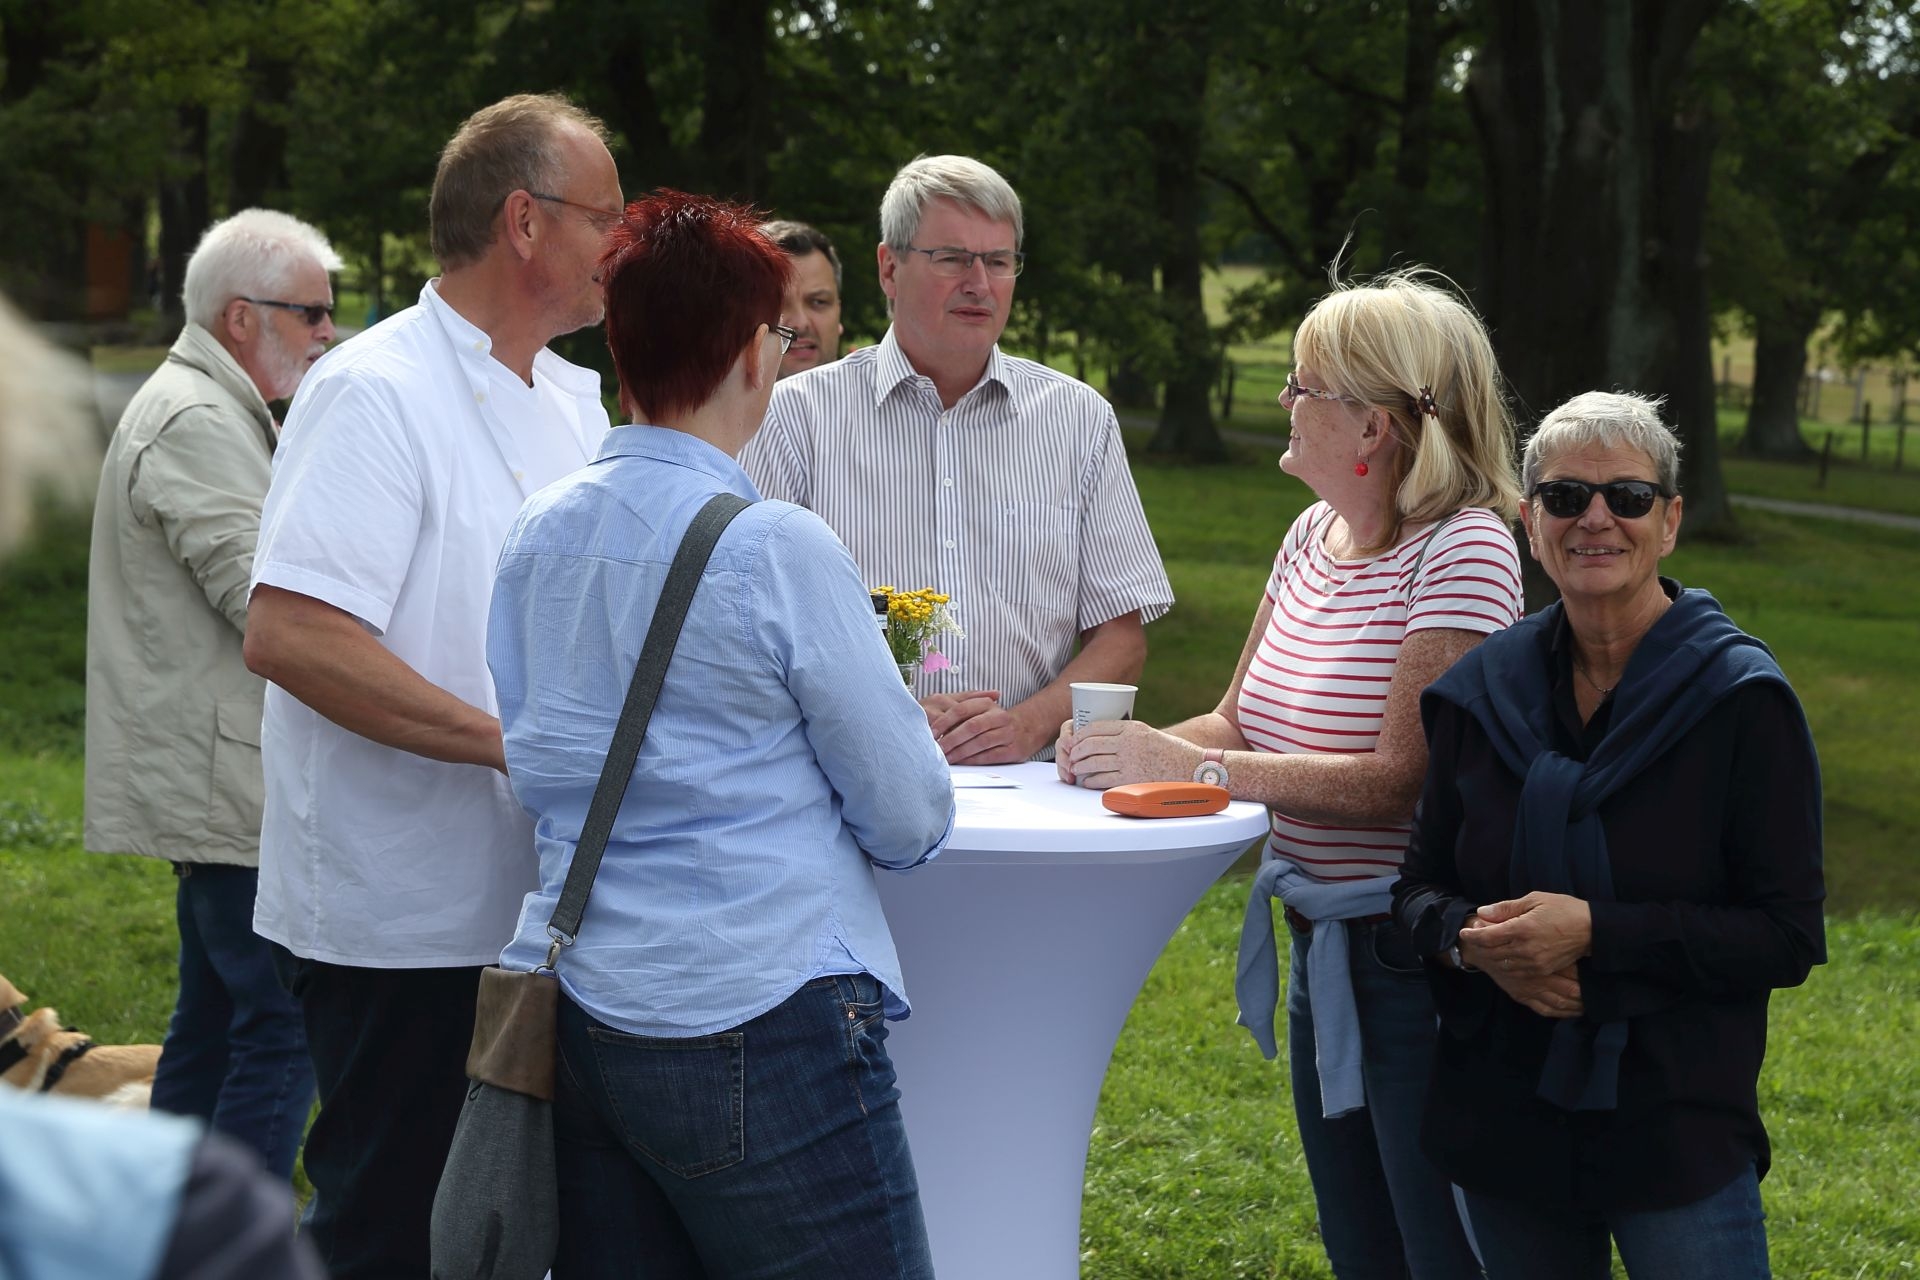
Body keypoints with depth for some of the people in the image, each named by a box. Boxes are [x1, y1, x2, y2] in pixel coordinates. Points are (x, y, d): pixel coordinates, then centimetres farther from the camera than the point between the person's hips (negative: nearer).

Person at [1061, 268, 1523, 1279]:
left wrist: (1187, 766, -22)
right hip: (1321, 949, 8)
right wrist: (1131, 749, -9)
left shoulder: (1464, 552, -18)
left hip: (1420, 961, -8)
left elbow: (1400, 780, -23)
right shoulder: (1314, 537, 8)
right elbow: (1240, 723, 12)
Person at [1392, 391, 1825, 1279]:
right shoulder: (1481, 694, 5)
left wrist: (1595, 933, -22)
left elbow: (1788, 937, -11)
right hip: (1503, 1130, 4)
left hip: (1676, 1133, -4)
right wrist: (1471, 939, -12)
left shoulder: (1740, 699, -9)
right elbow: (1422, 884, 11)